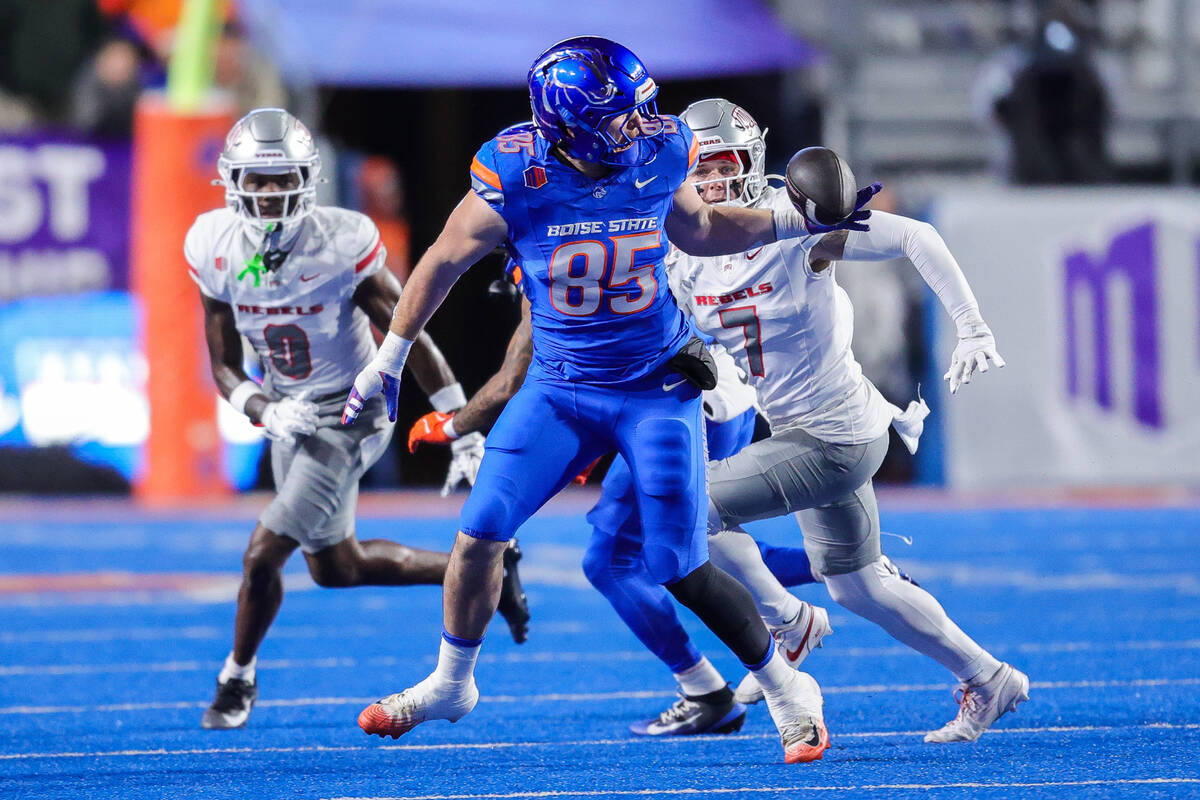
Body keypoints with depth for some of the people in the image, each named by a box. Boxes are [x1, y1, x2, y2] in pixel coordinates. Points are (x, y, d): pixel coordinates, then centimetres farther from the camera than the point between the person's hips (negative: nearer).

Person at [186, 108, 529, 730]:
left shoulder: (342, 244, -25)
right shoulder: (215, 247, -11)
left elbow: (412, 340, -16)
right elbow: (225, 366, -3)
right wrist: (265, 412, -24)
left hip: (350, 417, -7)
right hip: (290, 417, 7)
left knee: (263, 553, -14)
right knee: (335, 569, 17)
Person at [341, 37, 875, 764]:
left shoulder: (659, 155, -13)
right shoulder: (518, 177, -19)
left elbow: (699, 231, 10)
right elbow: (444, 263, -3)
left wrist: (797, 222, 2)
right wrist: (387, 364, 3)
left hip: (657, 386, -1)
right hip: (561, 388, 1)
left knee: (682, 571, -5)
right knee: (481, 531, -3)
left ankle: (788, 692, 14)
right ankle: (451, 684, 20)